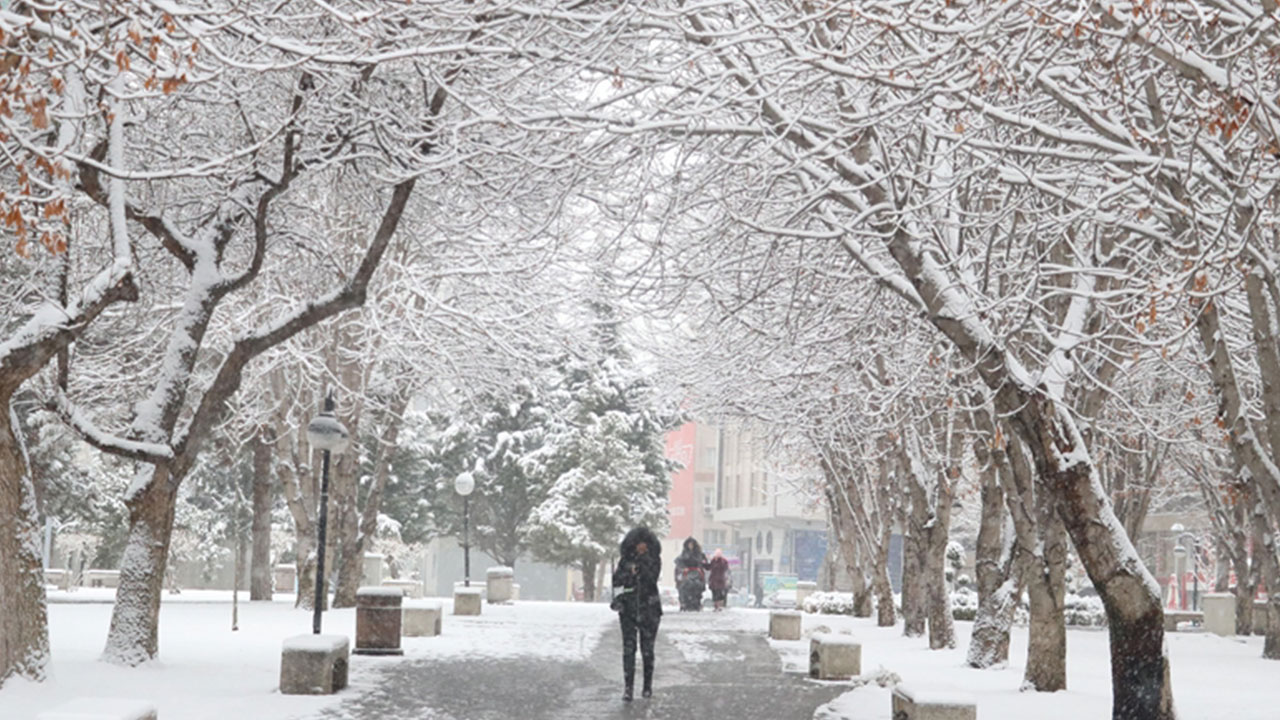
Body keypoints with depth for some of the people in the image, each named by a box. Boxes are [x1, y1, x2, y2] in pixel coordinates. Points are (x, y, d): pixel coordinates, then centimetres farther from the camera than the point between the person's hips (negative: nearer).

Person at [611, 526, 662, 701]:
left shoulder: (654, 559, 1)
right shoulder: (625, 559, 3)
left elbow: (652, 580, -11)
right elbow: (617, 580, 2)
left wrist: (643, 567, -22)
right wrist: (618, 597, -11)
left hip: (649, 609, 0)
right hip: (628, 608, 0)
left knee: (647, 649, 4)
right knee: (628, 648, -6)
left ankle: (648, 685, 17)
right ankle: (629, 687, -6)